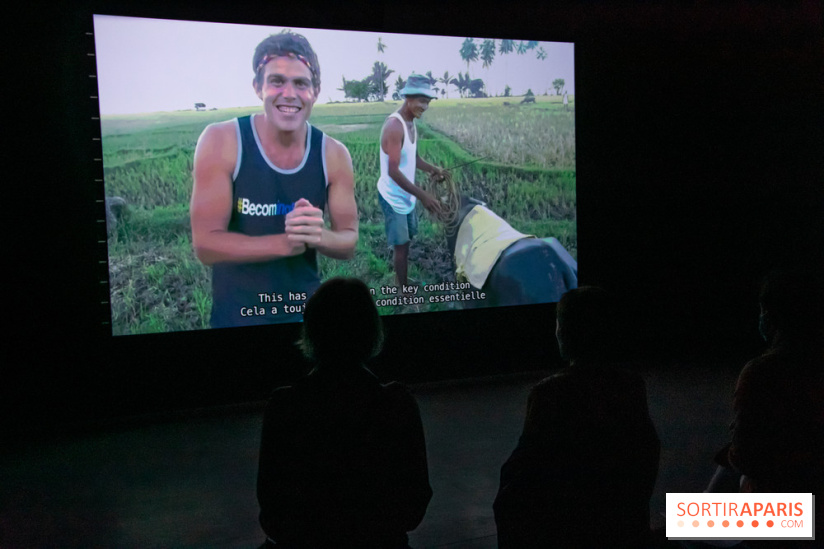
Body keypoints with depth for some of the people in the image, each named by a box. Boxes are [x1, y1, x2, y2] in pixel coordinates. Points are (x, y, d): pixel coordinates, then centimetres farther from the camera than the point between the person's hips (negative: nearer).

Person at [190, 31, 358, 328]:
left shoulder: (334, 154, -8)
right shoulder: (220, 141, -15)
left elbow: (348, 242, -3)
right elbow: (205, 244, -17)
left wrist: (319, 236, -26)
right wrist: (285, 243, -30)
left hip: (307, 307, 3)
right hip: (236, 314, -2)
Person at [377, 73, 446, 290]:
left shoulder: (411, 123, 2)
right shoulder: (394, 126, -27)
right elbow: (393, 171, -31)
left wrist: (432, 169, -4)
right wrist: (422, 195, -32)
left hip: (406, 195, 9)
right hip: (393, 196, -9)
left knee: (406, 240, 19)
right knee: (401, 245, 1)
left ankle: (403, 281, 36)